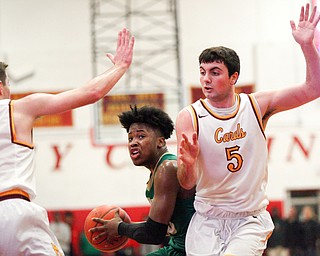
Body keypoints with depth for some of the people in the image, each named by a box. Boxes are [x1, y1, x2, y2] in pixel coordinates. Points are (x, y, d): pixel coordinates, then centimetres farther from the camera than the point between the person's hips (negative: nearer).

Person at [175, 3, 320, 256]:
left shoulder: (257, 105, -1)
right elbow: (188, 183, -11)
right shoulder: (189, 117, -7)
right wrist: (188, 165, -34)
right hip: (207, 220, 1)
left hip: (250, 220, -1)